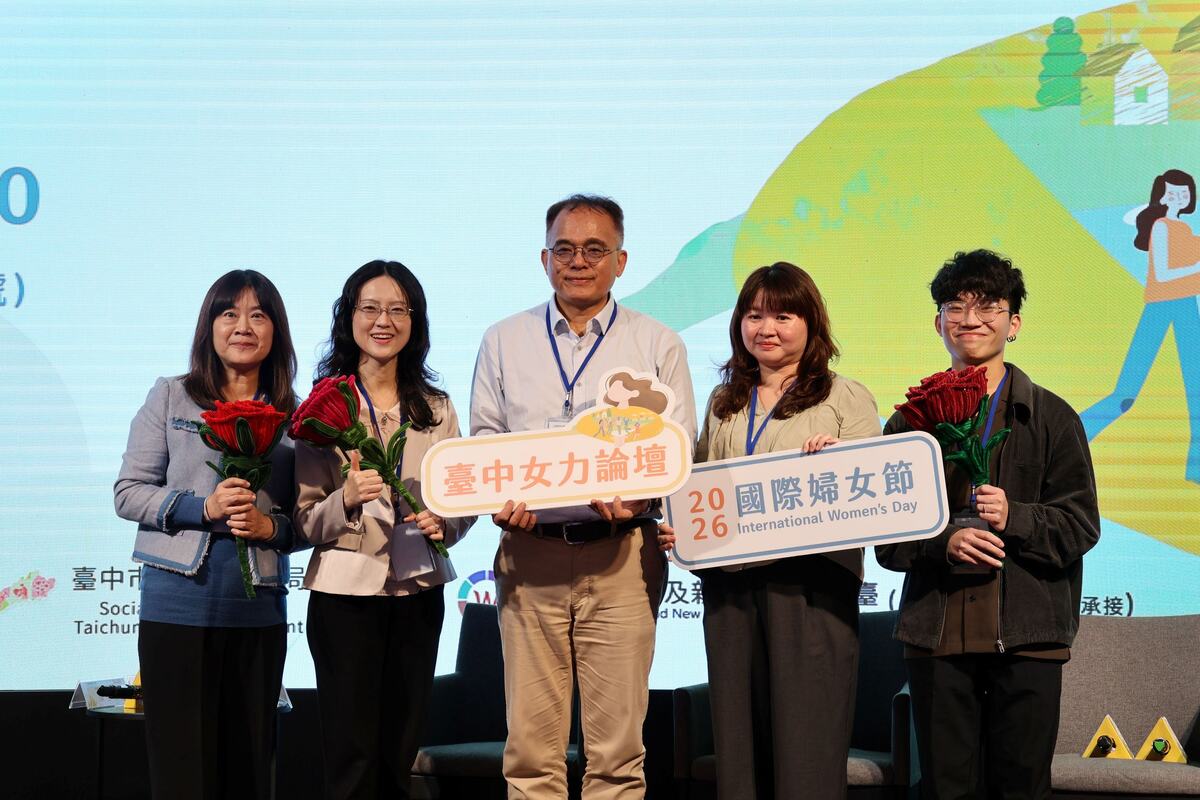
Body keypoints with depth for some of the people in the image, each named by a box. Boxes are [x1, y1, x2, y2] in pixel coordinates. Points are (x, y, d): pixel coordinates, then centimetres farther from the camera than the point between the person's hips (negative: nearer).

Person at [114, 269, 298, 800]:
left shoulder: (294, 416, 7)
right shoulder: (170, 397, 3)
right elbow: (128, 493, 0)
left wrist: (271, 526, -11)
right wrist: (203, 508, -14)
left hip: (259, 611, 2)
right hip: (178, 603, -2)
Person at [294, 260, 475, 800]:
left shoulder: (437, 408, 8)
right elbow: (304, 522, -6)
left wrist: (446, 523, -11)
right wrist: (346, 500, -25)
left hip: (418, 592, 3)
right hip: (345, 592, -3)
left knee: (399, 756, 11)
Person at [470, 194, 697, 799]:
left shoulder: (658, 345, 9)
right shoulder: (504, 341, 14)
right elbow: (481, 440, 14)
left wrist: (634, 494, -16)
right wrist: (501, 499, -7)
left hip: (621, 555, -1)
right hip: (528, 553, 1)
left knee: (617, 748, 0)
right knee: (530, 745, 1)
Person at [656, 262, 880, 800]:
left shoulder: (846, 399, 5)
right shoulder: (723, 404, 19)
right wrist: (675, 532, 5)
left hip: (811, 585, -4)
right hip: (730, 587, 5)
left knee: (806, 741, -4)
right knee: (738, 742, 7)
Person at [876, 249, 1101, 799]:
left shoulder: (1052, 418, 6)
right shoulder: (910, 421, 11)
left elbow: (1081, 524, 1)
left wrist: (1014, 519, -16)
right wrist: (943, 542, -12)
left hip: (1027, 633, -1)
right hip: (936, 631, 1)